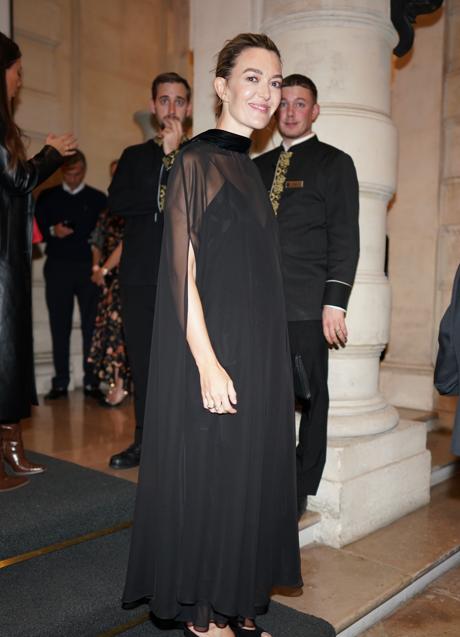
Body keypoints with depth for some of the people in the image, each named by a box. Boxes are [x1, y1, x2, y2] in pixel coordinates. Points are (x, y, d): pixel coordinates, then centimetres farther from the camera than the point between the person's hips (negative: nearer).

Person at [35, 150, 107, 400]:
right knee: (59, 326, 3)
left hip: (89, 267, -1)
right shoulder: (47, 197, 14)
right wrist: (52, 231, -11)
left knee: (91, 325, -2)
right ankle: (60, 382, 8)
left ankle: (91, 382, 4)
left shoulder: (98, 198, 10)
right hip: (57, 267, 1)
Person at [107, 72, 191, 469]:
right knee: (142, 360, 7)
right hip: (140, 275, 3)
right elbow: (116, 202, 2)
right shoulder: (134, 156, 18)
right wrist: (163, 200, -6)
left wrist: (174, 153, -6)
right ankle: (145, 440, 18)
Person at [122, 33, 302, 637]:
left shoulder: (248, 167, 15)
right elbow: (184, 270, -15)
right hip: (214, 351, -8)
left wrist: (266, 359, 15)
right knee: (209, 473, 2)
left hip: (257, 353, 8)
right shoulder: (197, 160, -9)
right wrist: (208, 363, -21)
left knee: (247, 471, 14)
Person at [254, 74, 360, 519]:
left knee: (310, 399, 4)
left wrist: (335, 302, -13)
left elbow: (345, 239, -4)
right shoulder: (258, 167, 18)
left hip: (307, 308, -4)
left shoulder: (334, 163, 4)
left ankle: (301, 491, 18)